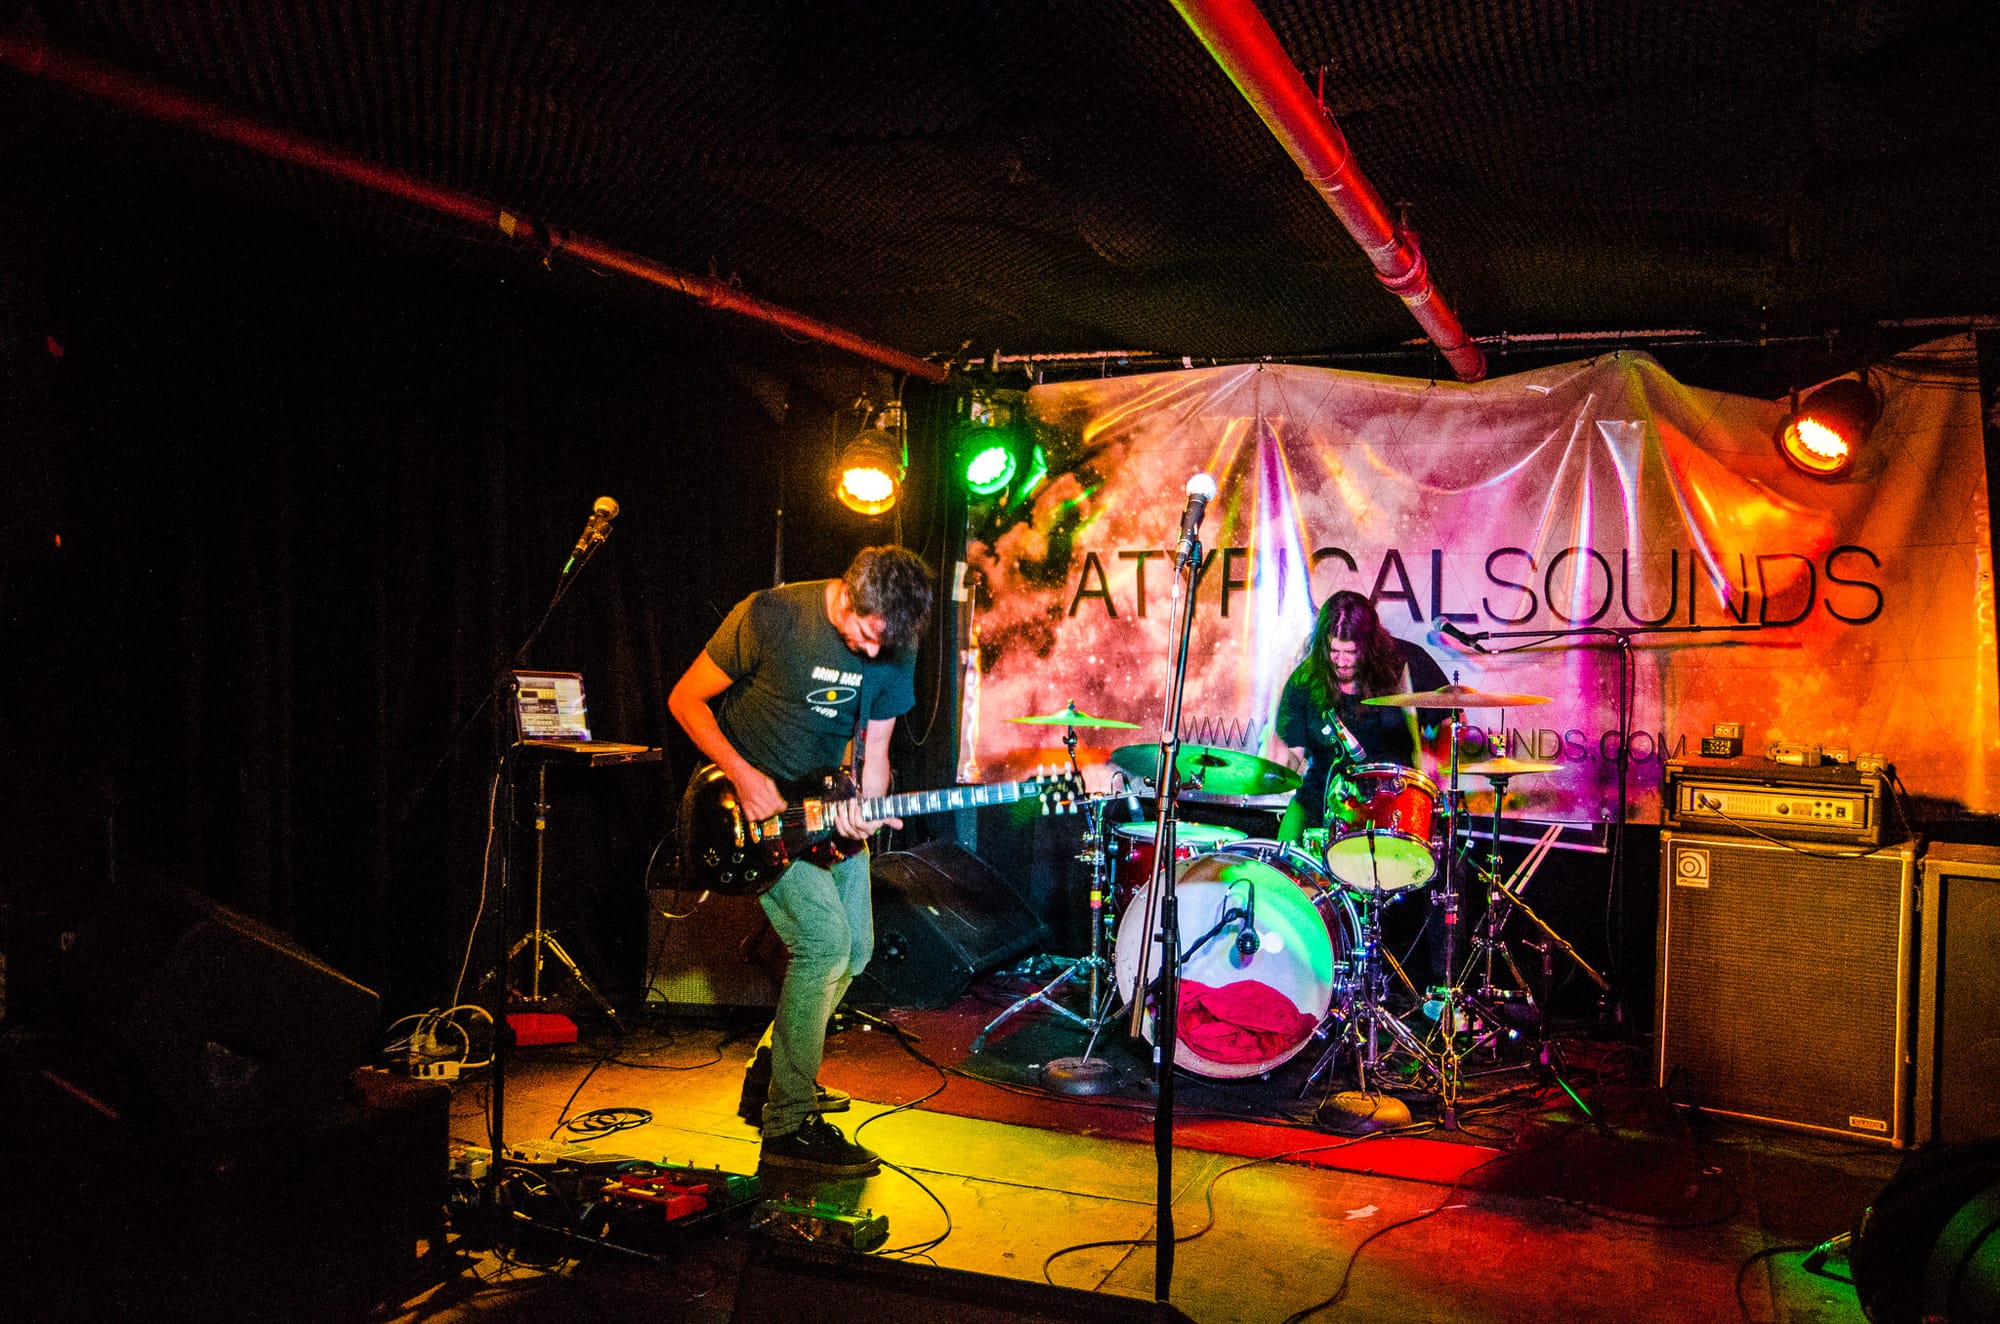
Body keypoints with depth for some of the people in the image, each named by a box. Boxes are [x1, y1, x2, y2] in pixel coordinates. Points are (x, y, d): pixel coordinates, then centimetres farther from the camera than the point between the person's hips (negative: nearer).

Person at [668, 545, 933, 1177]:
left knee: (854, 949, 8)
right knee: (824, 943, -18)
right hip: (759, 806, -6)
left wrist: (865, 810, -20)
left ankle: (770, 1076, 28)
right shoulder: (771, 616, -22)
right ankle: (789, 1126, -6)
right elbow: (685, 699, -13)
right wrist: (743, 775, -23)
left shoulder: (895, 649, -6)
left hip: (826, 808, 7)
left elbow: (873, 752, 1)